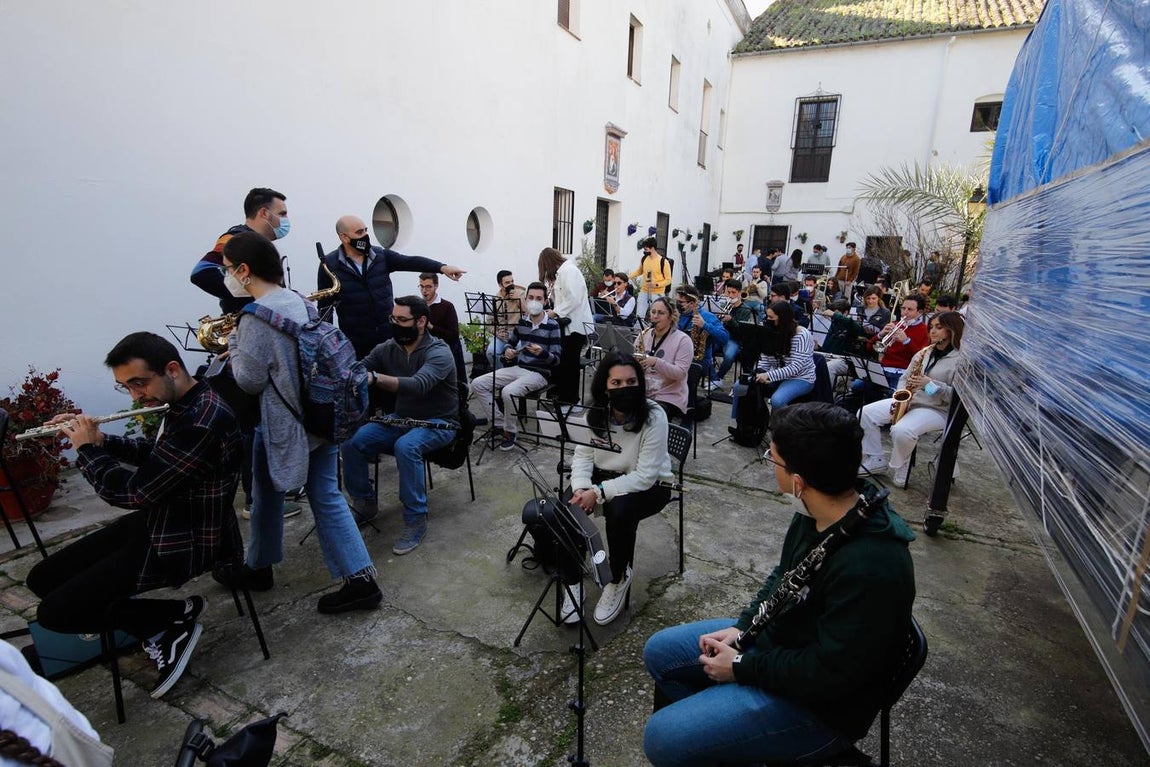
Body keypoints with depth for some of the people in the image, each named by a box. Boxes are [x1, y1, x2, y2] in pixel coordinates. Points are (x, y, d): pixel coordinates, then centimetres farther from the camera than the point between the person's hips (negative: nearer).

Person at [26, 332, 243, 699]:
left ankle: (177, 617, 2)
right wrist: (101, 440, 5)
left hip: (185, 543, -10)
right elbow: (154, 453, 22)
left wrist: (87, 449, -8)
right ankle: (157, 630, 8)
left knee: (54, 612, -10)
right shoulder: (182, 406, 3)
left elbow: (131, 492, -24)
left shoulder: (202, 422, -30)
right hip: (156, 520, 10)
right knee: (42, 579, 11)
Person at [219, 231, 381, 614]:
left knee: (268, 494, 16)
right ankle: (360, 579, 7)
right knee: (327, 497, 9)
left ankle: (258, 568, 39)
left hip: (283, 422, -7)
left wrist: (233, 342, 2)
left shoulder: (256, 317, -17)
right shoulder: (300, 302, 7)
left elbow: (250, 381, -12)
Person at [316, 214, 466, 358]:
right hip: (354, 341, -2)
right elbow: (325, 305, 0)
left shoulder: (381, 255, 5)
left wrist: (442, 267, -22)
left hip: (388, 334, 3)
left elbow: (410, 261, -8)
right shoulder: (330, 265, -2)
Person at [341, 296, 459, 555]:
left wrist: (374, 378, -53)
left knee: (405, 446, -36)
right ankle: (365, 503, 8)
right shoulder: (388, 348, 1)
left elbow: (418, 385, -39)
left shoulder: (438, 353, -20)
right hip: (401, 418, 6)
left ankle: (416, 520, -20)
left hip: (438, 423, -6)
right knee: (350, 441, -14)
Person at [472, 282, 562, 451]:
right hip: (518, 368, 6)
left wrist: (542, 353, -32)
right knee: (477, 384, -7)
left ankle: (510, 432, -10)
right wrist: (508, 350, 0)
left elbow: (556, 360, -12)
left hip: (539, 373, -6)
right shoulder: (521, 322, 7)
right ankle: (497, 425, -2)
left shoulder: (552, 326, -9)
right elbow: (510, 341, 23)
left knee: (508, 392, -34)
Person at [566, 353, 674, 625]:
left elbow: (645, 476, -26)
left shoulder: (653, 416, -24)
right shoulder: (595, 413, -9)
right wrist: (581, 488, -28)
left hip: (649, 486, -4)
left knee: (619, 510, -34)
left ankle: (618, 579, -6)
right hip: (604, 477, 4)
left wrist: (599, 493, -33)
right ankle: (572, 583, -3)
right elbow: (582, 457, -7)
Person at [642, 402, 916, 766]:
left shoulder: (869, 568, -36)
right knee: (659, 652, 12)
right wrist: (740, 627, -2)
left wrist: (741, 667, -16)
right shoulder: (818, 512, -8)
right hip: (775, 636, 8)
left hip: (817, 701, -8)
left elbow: (828, 675, -27)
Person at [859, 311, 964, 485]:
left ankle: (899, 471, -7)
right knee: (865, 413, -9)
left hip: (938, 409, -7)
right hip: (908, 401, 8)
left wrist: (930, 384, -24)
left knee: (901, 431, -35)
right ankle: (875, 460, 1)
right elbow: (905, 378, 16)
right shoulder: (924, 353, 13)